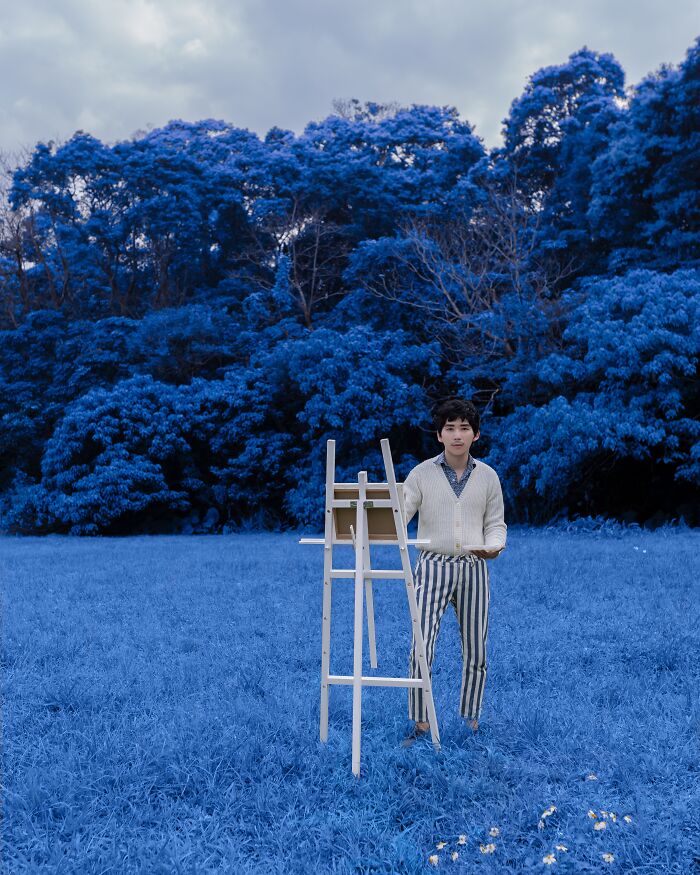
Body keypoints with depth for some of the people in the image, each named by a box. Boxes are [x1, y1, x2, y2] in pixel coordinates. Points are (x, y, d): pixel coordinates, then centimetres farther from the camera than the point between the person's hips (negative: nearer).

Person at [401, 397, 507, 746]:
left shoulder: (488, 476, 4)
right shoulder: (422, 473, -2)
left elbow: (496, 523, 8)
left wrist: (493, 546, -13)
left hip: (473, 569, 2)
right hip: (433, 566, -2)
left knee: (475, 651, 10)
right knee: (421, 648, -8)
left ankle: (471, 718, 28)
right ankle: (421, 722, 8)